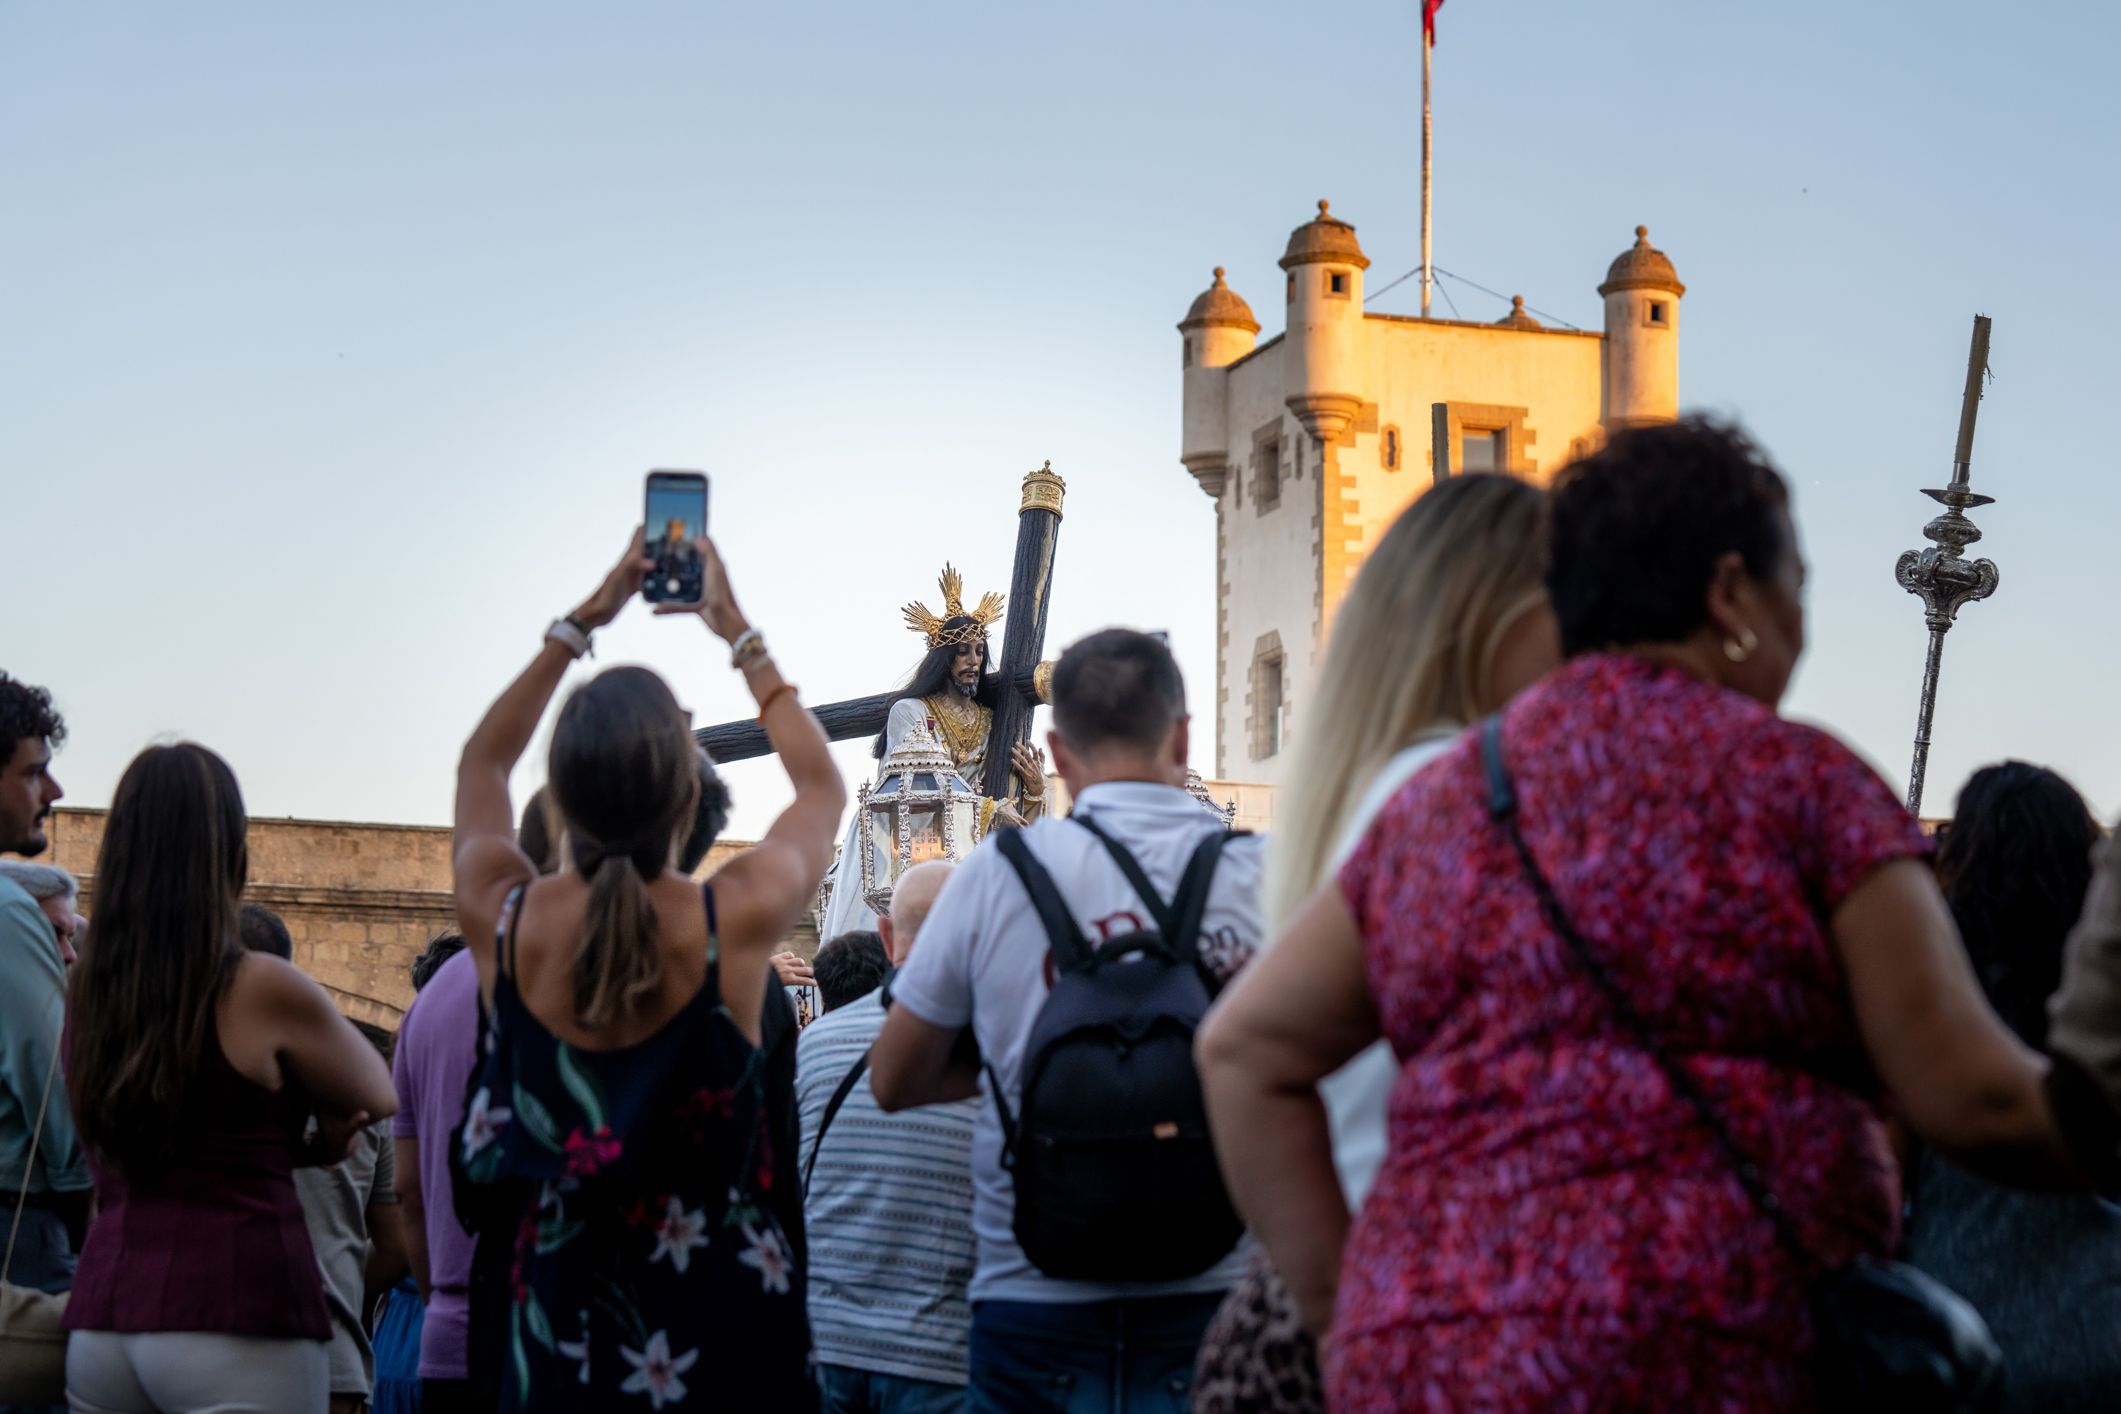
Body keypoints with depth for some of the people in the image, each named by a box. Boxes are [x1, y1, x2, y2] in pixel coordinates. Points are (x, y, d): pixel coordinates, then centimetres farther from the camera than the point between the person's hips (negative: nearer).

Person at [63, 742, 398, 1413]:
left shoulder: (88, 993, 8)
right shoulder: (261, 990, -9)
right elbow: (379, 1098, 8)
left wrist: (300, 1144, 12)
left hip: (100, 1318, 6)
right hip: (235, 1322, -5)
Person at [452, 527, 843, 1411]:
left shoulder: (503, 922, -10)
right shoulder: (737, 921, -16)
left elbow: (482, 764, 13)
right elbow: (822, 785, 7)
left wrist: (584, 621, 14)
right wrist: (736, 632, 13)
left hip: (561, 1311, 2)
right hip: (724, 1310, -1)